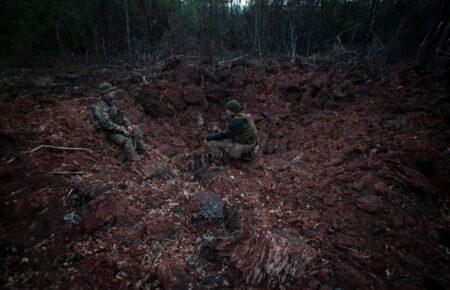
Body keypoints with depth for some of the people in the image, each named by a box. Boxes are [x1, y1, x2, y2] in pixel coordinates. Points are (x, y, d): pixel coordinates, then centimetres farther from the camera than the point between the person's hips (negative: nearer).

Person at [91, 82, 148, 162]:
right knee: (127, 140, -29)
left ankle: (142, 150, 13)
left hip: (119, 127, 9)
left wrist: (128, 125, -6)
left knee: (136, 130, 2)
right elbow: (108, 124, -30)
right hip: (110, 132, -9)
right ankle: (132, 162, -19)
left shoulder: (112, 103, 3)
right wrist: (122, 130, -27)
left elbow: (121, 115, 8)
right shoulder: (99, 108, -25)